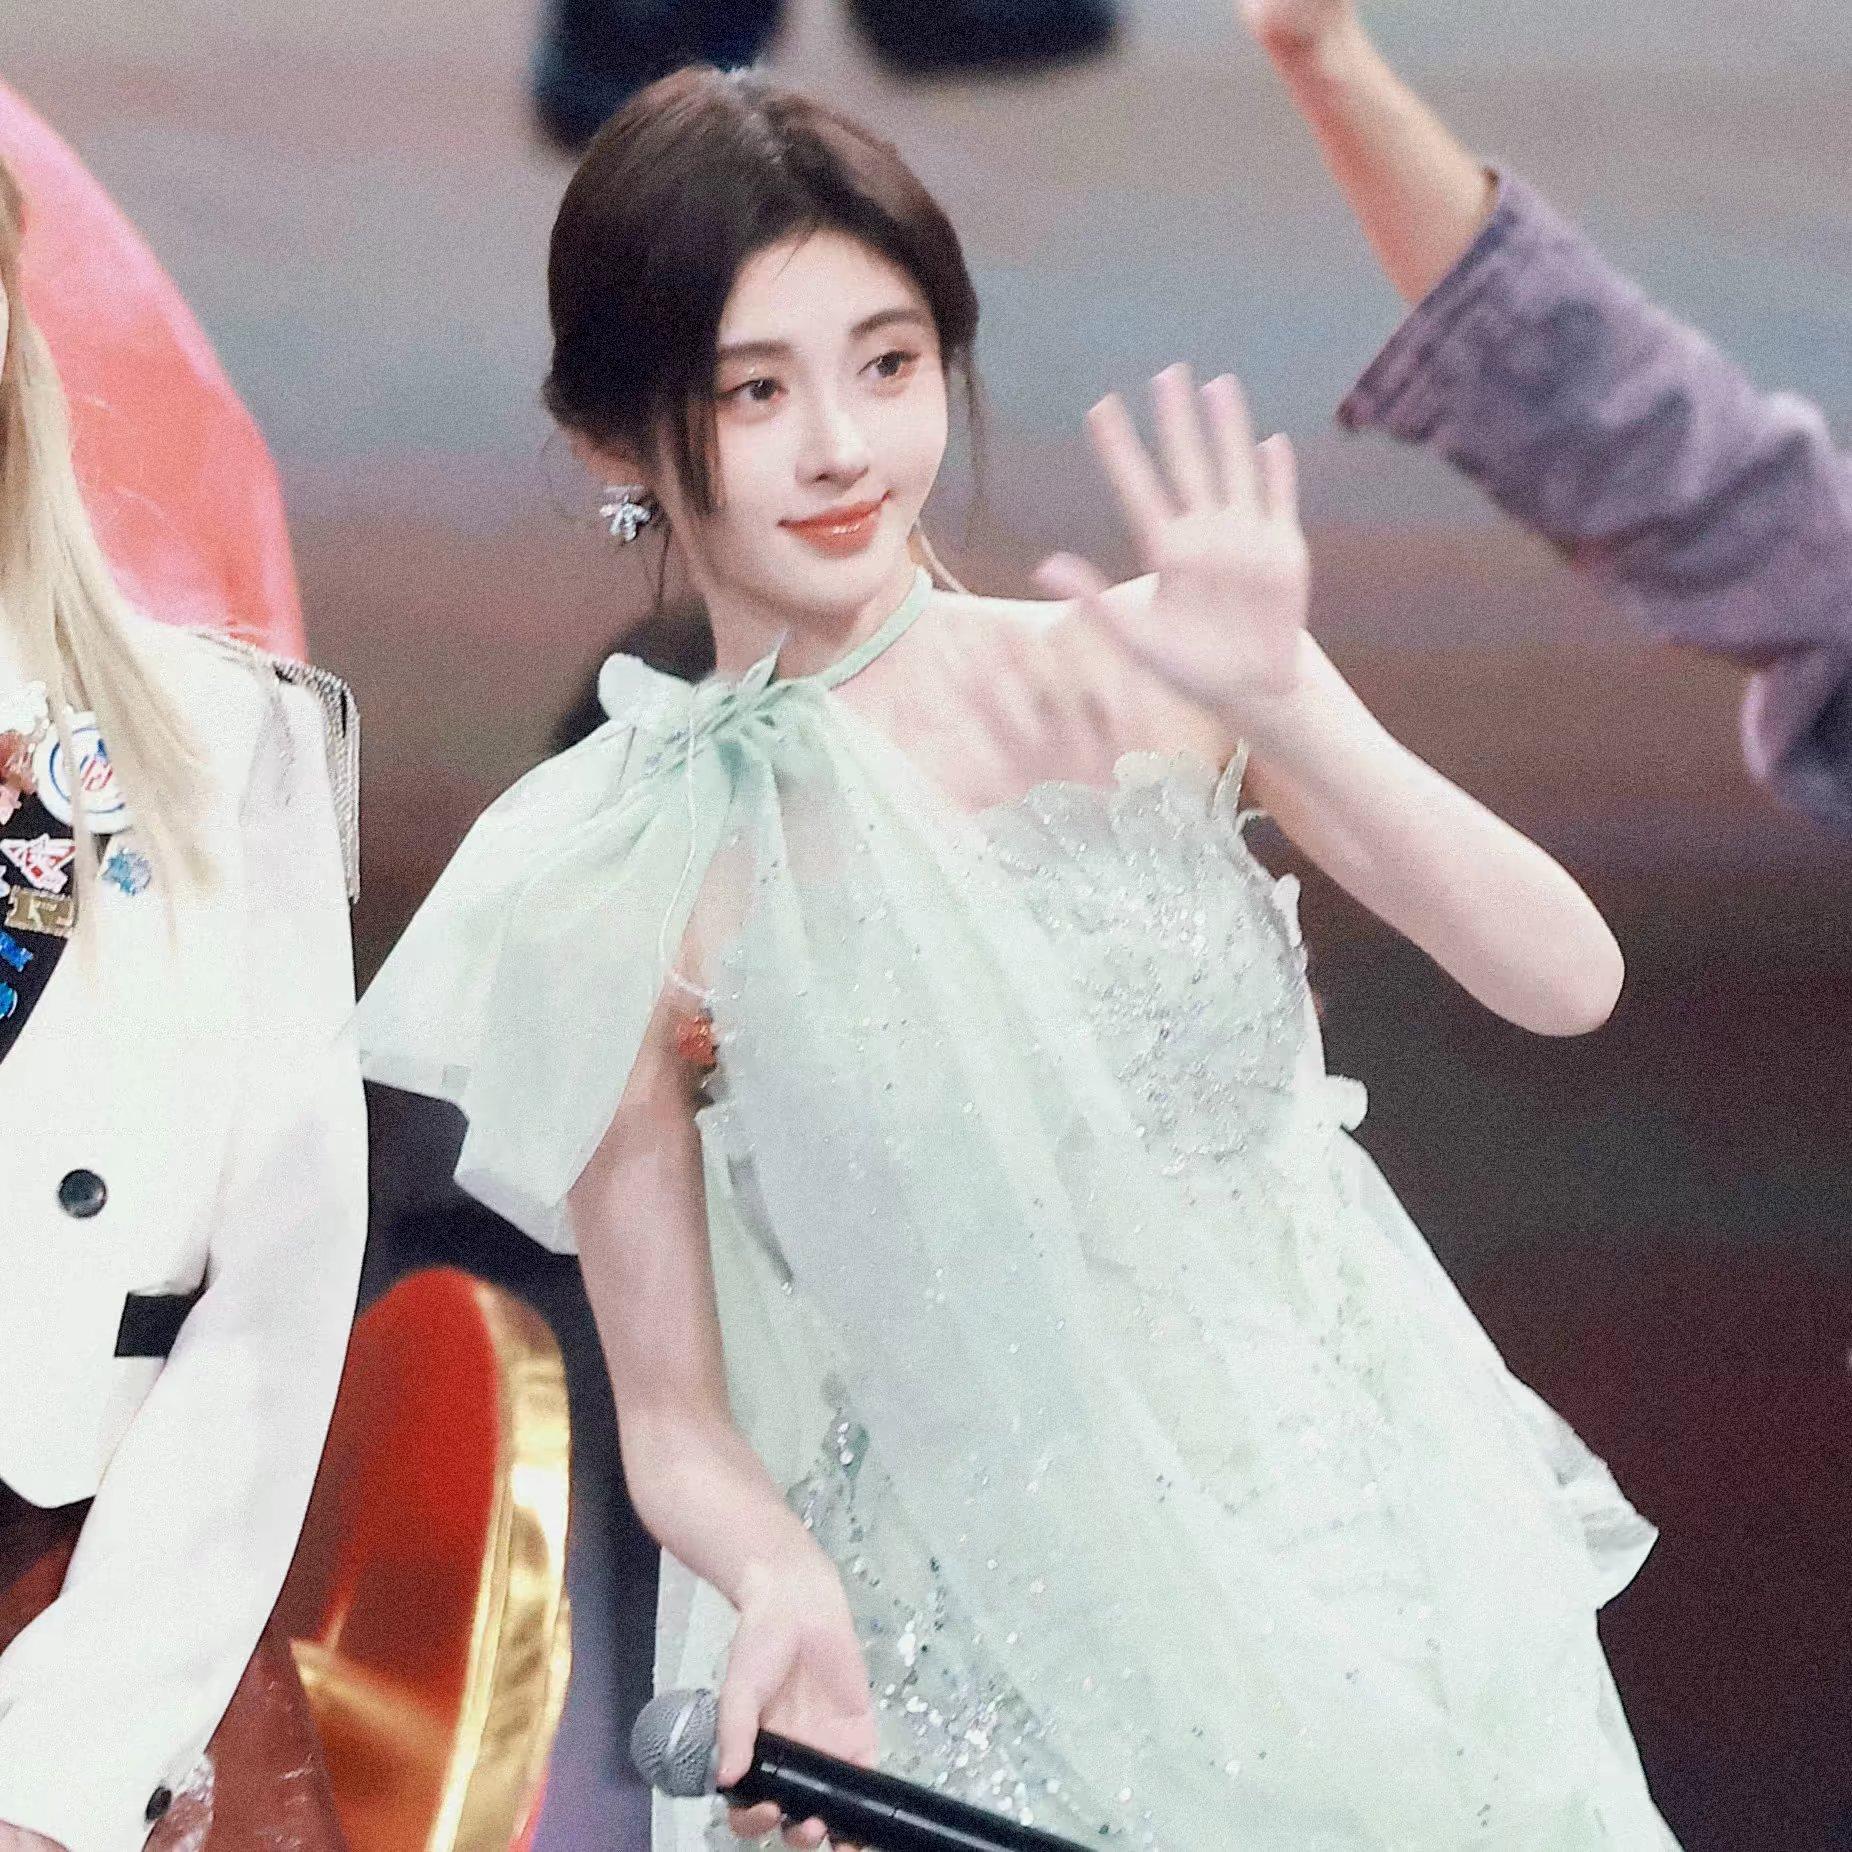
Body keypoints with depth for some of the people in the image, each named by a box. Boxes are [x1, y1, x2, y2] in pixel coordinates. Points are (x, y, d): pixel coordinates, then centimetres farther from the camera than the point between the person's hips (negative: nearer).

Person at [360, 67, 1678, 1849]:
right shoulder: (623, 897, -10)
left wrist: (1282, 706, -19)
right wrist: (787, 1589, -25)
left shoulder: (1143, 677, -6)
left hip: (1377, 1556, 2)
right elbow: (674, 1416, -4)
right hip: (1009, 1685, -2)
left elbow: (1564, 982, -8)